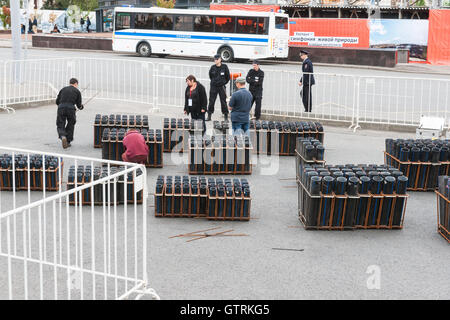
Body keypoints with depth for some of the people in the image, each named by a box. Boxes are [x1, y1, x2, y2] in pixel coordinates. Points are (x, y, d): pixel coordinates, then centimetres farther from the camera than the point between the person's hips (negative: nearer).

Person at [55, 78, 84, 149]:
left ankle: (62, 136, -22)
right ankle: (68, 142, 19)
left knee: (60, 126, 8)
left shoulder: (63, 89, 20)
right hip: (71, 108, -1)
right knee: (70, 125, 19)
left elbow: (57, 101, 19)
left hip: (61, 108, 1)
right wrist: (82, 107, 37)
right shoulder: (77, 91, 14)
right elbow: (79, 105, 13)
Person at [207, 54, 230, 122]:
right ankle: (209, 116, 8)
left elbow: (228, 76, 6)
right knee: (211, 101, 1)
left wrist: (224, 82, 8)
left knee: (223, 102, 0)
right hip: (213, 86, 2)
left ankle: (226, 116, 6)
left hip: (221, 86, -1)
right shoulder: (212, 67, 0)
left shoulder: (224, 67, -4)